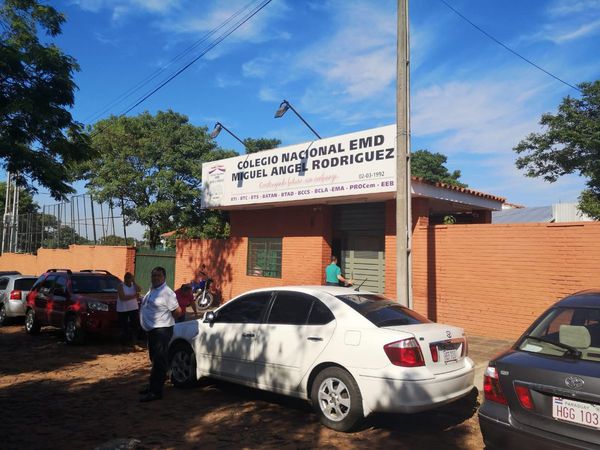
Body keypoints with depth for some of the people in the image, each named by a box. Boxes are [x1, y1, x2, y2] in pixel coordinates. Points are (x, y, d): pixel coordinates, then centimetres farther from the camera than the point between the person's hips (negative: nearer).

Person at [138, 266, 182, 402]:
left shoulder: (167, 293, -17)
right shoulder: (152, 291, 12)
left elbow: (178, 311, -17)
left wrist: (166, 319, -4)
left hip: (161, 331, -10)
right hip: (152, 330, 10)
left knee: (159, 361, -6)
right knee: (155, 360, 19)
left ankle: (156, 392, -2)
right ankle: (153, 386, 31)